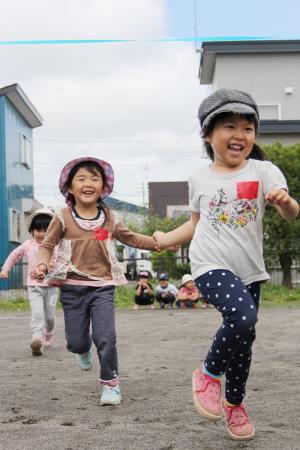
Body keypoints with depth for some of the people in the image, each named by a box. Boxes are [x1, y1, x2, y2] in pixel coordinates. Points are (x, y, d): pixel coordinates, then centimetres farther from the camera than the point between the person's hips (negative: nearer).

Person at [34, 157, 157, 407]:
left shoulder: (109, 218, 3)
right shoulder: (63, 217, -5)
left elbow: (129, 237, 18)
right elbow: (47, 245, 1)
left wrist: (157, 242, 9)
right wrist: (42, 264, -19)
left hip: (103, 286, 1)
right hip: (73, 287, 0)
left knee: (106, 338, -10)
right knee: (76, 341, 7)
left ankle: (111, 383, 10)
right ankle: (84, 351, 45)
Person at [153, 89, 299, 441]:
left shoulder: (263, 171, -2)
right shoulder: (199, 178, 3)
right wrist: (165, 239, 19)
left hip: (250, 271, 2)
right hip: (211, 266, -2)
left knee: (243, 339, 11)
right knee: (242, 317, -29)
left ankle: (234, 404, 36)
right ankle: (209, 374, -4)